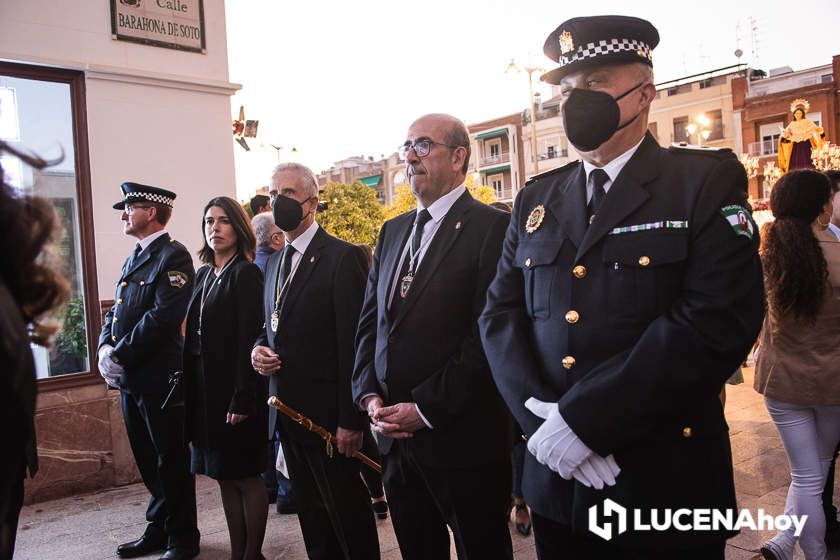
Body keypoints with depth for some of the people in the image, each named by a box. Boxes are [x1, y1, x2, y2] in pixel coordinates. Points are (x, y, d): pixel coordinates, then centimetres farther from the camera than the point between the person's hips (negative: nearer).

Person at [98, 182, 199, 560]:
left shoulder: (173, 256, -11)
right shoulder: (133, 259, 17)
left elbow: (163, 317, -20)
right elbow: (116, 311, 16)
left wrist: (120, 356, -17)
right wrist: (105, 348, -2)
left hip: (159, 377, -8)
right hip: (129, 378, 9)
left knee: (171, 461, 4)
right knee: (148, 460, 18)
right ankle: (158, 529, 34)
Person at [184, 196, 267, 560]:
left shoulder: (246, 274, -10)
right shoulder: (204, 274, 12)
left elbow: (249, 340, -16)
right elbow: (193, 337, 12)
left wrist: (242, 400, -20)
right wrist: (188, 387, 8)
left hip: (234, 390, -7)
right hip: (203, 389, 7)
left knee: (245, 476, 4)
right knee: (224, 477, 13)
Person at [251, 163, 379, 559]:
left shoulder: (343, 257, -12)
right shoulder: (275, 262, 14)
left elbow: (353, 342, -16)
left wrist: (351, 420, -18)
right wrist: (258, 348, -1)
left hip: (328, 414, -7)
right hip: (288, 410, 8)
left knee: (347, 511, 5)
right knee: (309, 511, 18)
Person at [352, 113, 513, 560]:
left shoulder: (492, 227, -10)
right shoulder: (393, 231, 13)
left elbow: (487, 334, -17)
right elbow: (370, 322, 13)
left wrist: (427, 408, -17)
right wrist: (369, 395, 0)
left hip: (461, 437, -6)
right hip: (394, 435, 6)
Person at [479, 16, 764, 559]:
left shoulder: (708, 181, -5)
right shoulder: (537, 198, 8)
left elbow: (720, 320, -17)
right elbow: (500, 313, 3)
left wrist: (582, 419, -20)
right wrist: (540, 415, -13)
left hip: (665, 482, -3)